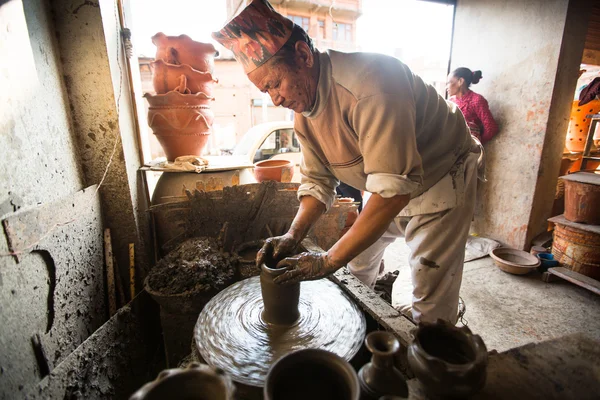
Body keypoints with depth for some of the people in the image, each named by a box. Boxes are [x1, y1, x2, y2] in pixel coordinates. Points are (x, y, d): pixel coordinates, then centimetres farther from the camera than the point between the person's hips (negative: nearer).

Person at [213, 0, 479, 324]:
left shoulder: (370, 82, -34)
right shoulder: (302, 108, -7)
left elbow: (394, 189, -39)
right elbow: (317, 181, -3)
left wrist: (329, 260, -35)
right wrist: (293, 235, -17)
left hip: (440, 184, -6)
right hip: (387, 189, 7)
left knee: (430, 308, -3)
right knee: (357, 264, 18)